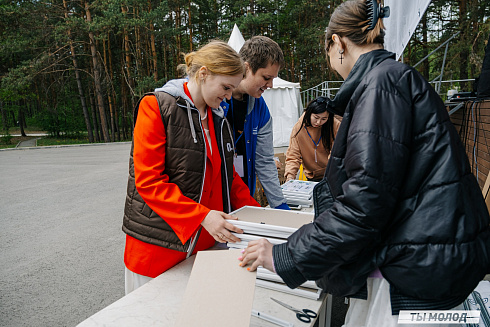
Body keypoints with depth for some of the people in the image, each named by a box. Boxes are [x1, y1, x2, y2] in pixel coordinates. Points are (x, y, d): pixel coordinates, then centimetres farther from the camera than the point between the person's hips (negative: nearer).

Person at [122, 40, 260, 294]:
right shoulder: (156, 106, -10)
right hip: (159, 245, -5)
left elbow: (227, 175, 16)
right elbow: (148, 181, -17)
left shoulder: (218, 118, 12)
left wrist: (253, 211, 3)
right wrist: (201, 216, -24)